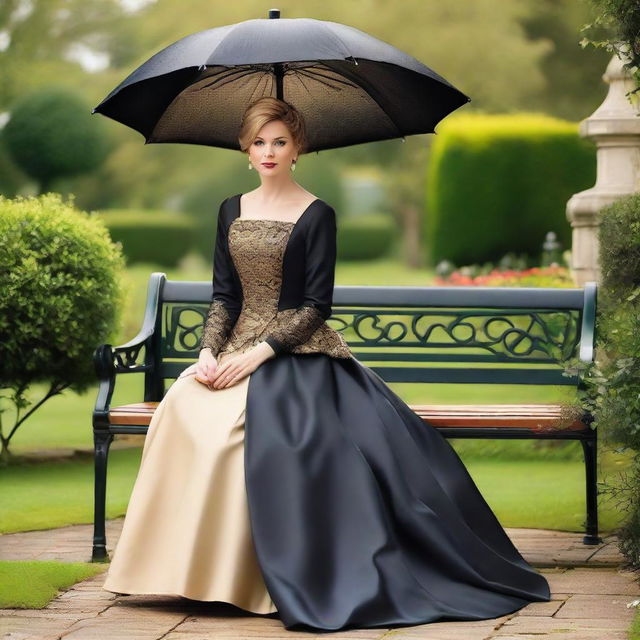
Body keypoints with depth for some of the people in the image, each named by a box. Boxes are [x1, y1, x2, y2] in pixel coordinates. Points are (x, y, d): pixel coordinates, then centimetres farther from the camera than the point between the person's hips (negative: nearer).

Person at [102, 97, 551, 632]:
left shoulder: (317, 215, -2)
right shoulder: (231, 211, 14)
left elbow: (316, 306, -7)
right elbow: (224, 295, 11)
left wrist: (259, 353, -17)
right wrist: (209, 352, -7)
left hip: (298, 354, -5)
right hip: (237, 348, 5)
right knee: (182, 408, -26)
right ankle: (187, 570, -17)